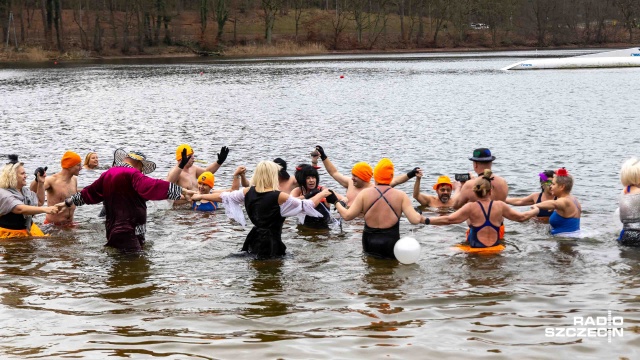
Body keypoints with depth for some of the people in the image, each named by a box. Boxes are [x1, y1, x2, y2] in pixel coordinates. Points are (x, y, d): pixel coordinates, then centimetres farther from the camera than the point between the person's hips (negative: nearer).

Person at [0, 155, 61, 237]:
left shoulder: (25, 190, 12)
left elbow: (39, 202, 27)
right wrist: (45, 209, -37)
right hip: (10, 234, -7)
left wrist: (41, 183, 13)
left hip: (28, 230, 7)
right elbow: (20, 209, -31)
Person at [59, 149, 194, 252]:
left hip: (112, 231, 9)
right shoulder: (132, 174, -10)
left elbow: (90, 192, 29)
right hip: (128, 233, -9)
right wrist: (181, 190, -29)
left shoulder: (107, 174, 17)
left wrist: (68, 202, 46)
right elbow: (151, 186, -26)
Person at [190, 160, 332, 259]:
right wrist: (322, 194, 11)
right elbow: (306, 205, -7)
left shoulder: (248, 192, 2)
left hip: (254, 241, 6)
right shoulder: (279, 197, -13)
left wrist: (200, 196, 26)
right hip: (271, 244, -6)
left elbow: (224, 196, 11)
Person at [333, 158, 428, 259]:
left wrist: (335, 202, 15)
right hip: (391, 243, -1)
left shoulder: (364, 193, 1)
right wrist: (422, 218, 14)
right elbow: (415, 219, -8)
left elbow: (347, 216, 0)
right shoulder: (400, 196, 0)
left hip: (369, 244, 1)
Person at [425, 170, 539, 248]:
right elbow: (521, 217, 15)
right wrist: (536, 210, 34)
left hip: (476, 249, -3)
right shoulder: (500, 206, 3)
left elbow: (448, 220, -12)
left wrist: (425, 220, -8)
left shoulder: (471, 207, -6)